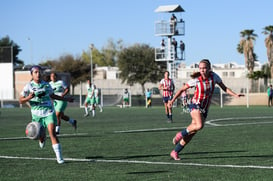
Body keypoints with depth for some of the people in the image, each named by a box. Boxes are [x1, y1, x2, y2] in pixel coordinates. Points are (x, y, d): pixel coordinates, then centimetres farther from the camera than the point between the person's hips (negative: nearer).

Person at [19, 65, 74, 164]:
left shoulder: (46, 85, 4)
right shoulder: (28, 86, -4)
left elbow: (52, 95, 22)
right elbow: (21, 100, -2)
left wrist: (66, 99, 24)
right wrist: (29, 98, -23)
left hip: (49, 112, 0)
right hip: (37, 114, 0)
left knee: (52, 132, -16)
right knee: (40, 136, 5)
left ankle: (59, 157, -16)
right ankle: (42, 138, 47)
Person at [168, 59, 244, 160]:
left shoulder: (214, 77, -4)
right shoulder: (196, 80, -12)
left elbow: (224, 88, 4)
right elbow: (182, 89, -3)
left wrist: (235, 95, -10)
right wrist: (172, 100, -11)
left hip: (205, 109, 4)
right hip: (195, 105, -4)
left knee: (191, 133, 1)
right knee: (199, 125, -33)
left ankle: (175, 152, 12)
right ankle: (181, 134, -8)